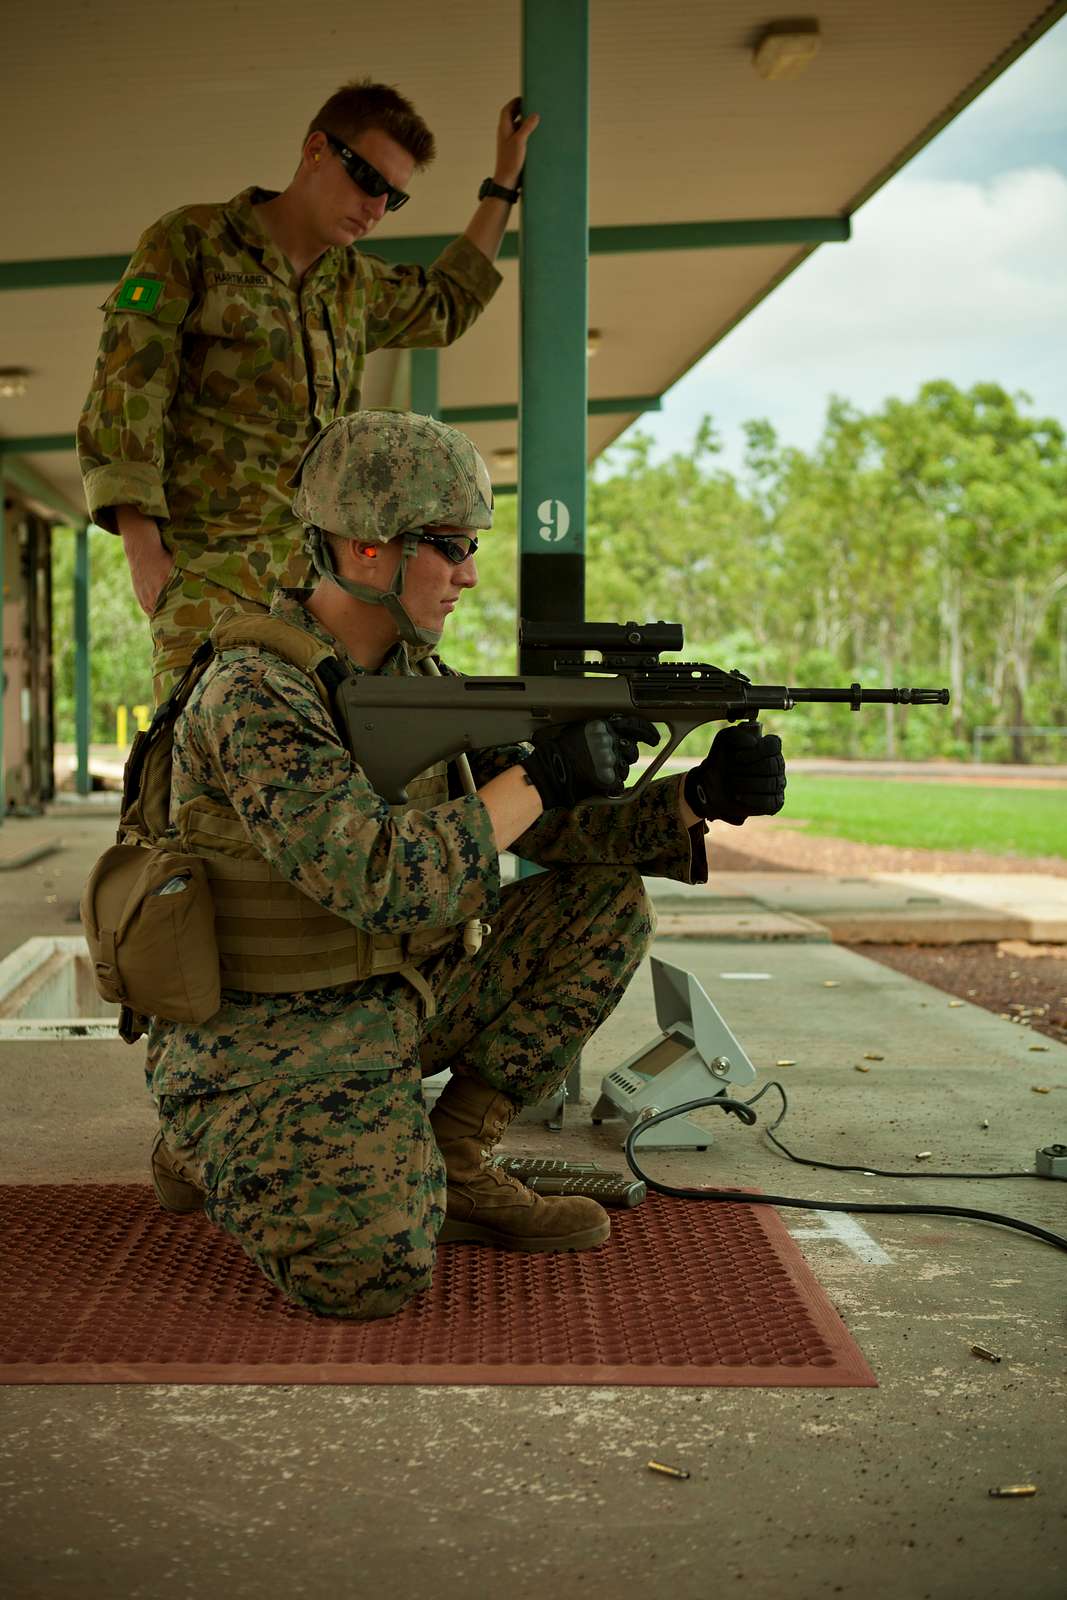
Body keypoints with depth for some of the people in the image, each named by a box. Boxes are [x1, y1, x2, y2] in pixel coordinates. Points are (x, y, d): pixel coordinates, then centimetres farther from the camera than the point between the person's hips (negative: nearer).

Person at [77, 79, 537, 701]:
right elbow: (125, 396, -3)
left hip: (322, 570, 5)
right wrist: (142, 545, -11)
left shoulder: (355, 282, 21)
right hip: (209, 567, -5)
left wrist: (505, 183, 41)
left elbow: (445, 305, 43)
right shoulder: (189, 243, 4)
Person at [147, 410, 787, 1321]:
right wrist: (542, 774, -25)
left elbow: (546, 829, 4)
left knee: (608, 903, 1)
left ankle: (452, 1164, 3)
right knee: (378, 1270, -30)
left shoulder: (417, 676, 4)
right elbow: (380, 883, -33)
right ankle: (216, 1153, 3)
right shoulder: (252, 695, -23)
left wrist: (701, 799, -11)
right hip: (269, 1045, -8)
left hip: (396, 1004, 8)